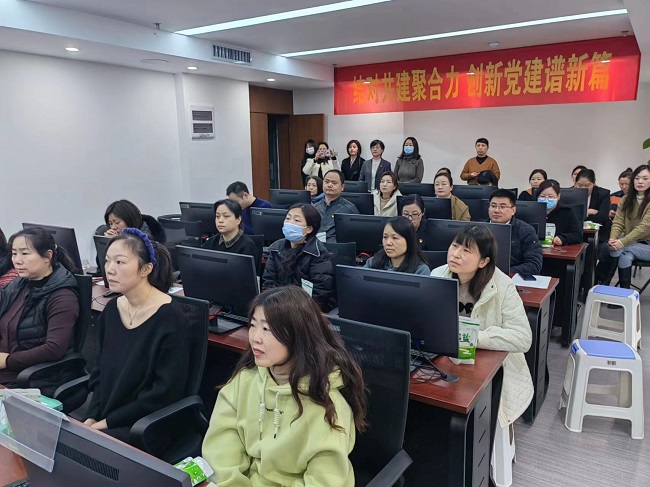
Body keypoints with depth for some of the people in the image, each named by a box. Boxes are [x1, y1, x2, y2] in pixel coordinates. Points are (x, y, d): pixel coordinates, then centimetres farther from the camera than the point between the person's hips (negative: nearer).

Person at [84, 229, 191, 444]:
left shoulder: (170, 318, -18)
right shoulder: (111, 310, 3)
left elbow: (166, 393, -17)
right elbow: (101, 373, 11)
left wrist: (107, 422, -13)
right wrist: (91, 417, -4)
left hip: (149, 427, -6)